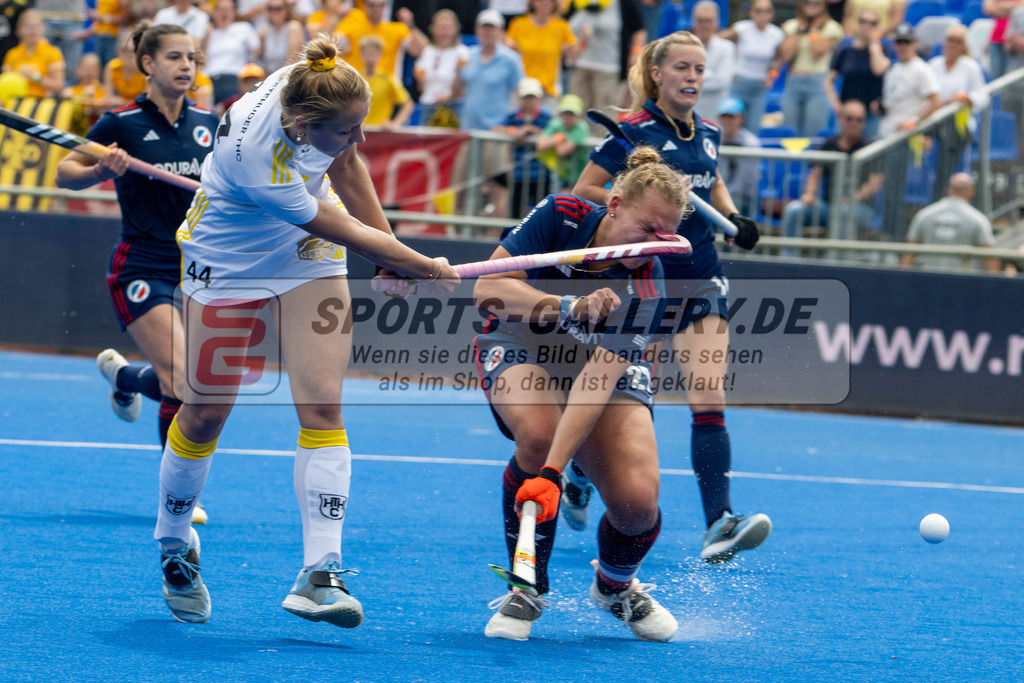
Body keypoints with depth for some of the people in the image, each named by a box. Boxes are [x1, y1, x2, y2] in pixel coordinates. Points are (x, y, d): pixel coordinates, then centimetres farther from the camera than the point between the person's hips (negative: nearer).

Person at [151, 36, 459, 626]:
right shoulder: (257, 162, -40)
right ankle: (175, 549, 28)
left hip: (308, 254, 5)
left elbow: (347, 167, -2)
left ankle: (320, 576, -15)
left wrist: (393, 257, 0)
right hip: (229, 260, -5)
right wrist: (425, 268, -14)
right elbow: (347, 234, -26)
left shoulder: (315, 88, -25)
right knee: (206, 414, 1)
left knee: (323, 403, -10)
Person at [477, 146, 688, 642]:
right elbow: (488, 289, -29)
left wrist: (553, 472, -45)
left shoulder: (645, 287, -28)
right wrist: (568, 307, -45)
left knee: (637, 501, -21)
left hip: (610, 364, 0)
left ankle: (614, 585, 18)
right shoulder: (560, 216, -26)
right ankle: (526, 589, -14)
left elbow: (597, 381, -36)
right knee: (539, 431, -36)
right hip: (519, 351, 0)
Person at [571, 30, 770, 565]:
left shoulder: (707, 134, 8)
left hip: (701, 281, 4)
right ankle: (578, 474, 39)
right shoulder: (633, 133, -8)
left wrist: (733, 218, 8)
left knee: (709, 402, -10)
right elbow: (581, 193, -7)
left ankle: (718, 525, -17)